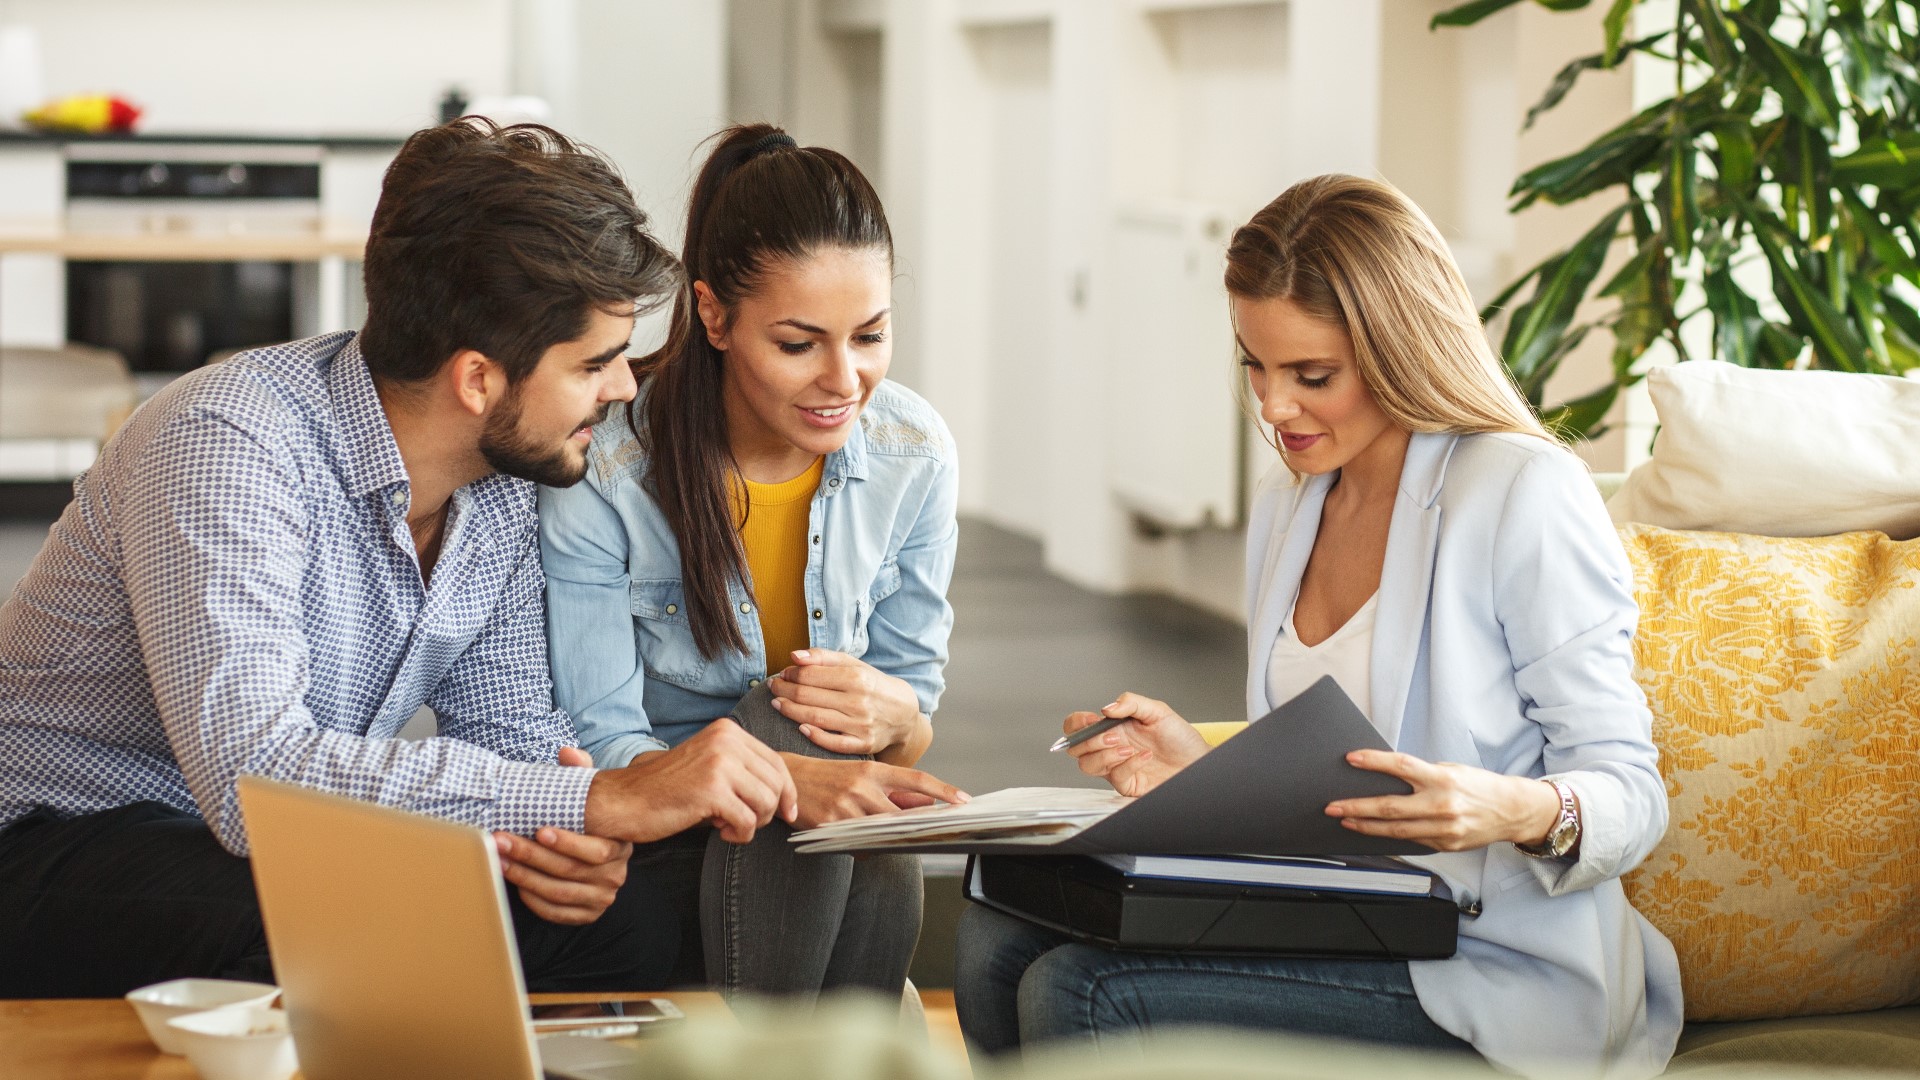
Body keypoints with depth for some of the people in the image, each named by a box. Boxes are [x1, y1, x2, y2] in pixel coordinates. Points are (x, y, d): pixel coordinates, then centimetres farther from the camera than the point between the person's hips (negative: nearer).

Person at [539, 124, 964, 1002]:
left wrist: (893, 715, -23)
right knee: (792, 722, -33)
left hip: (844, 864, 3)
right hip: (645, 850, -3)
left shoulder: (914, 454, -4)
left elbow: (917, 707, 5)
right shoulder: (602, 468, -17)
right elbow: (598, 749, -17)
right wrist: (790, 779, -37)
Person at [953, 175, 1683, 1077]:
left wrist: (1523, 811, -33)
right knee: (999, 941, -11)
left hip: (1491, 969, -8)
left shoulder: (1525, 495, -11)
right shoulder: (1286, 504, 14)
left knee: (1080, 995, -23)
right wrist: (1204, 770, 2)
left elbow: (1631, 795, -11)